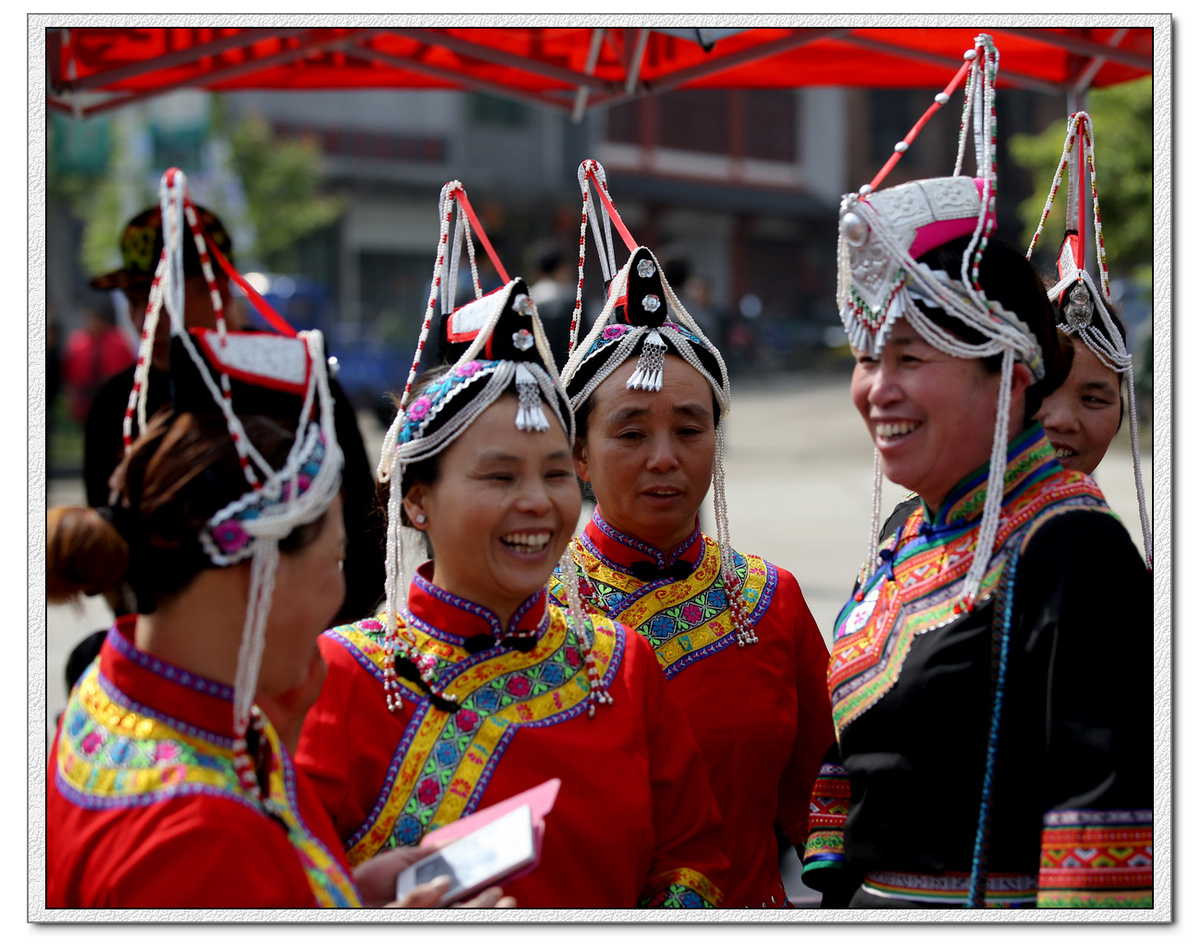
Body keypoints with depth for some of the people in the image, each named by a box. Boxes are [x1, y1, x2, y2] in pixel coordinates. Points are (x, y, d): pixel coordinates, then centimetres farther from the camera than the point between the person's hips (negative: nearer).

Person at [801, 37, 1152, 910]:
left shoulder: (1072, 551, -15)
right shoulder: (906, 541, 12)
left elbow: (1106, 809, -20)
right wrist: (827, 893, 17)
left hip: (989, 905, -8)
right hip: (871, 905, 8)